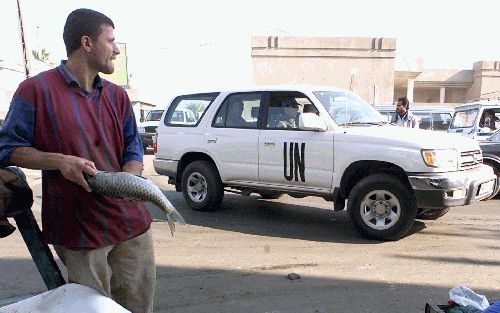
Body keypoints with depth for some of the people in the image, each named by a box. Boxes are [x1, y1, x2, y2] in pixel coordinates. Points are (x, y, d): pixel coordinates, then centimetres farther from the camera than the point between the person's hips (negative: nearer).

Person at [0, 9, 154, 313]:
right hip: (79, 228, -4)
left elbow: (133, 147, 10)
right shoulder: (36, 90, -6)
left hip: (132, 219, 5)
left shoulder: (118, 95, 10)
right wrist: (59, 161, -19)